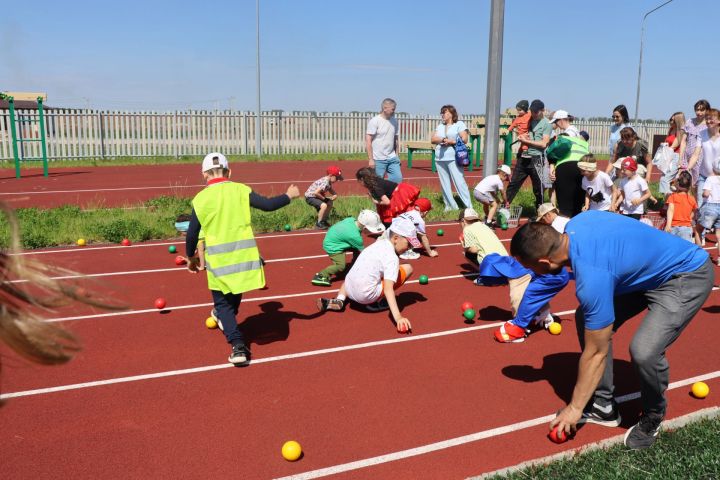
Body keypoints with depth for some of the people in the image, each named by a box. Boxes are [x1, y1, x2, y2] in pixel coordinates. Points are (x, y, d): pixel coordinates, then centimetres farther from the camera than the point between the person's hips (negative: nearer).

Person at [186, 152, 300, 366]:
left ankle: (238, 345, -4)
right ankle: (226, 318, 54)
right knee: (234, 295, 27)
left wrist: (191, 257, 18)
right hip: (243, 255, 2)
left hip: (218, 260, -2)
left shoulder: (200, 199, -2)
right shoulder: (240, 190, -2)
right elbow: (268, 205, -4)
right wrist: (289, 196, 13)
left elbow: (192, 234, 2)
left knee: (222, 302, 11)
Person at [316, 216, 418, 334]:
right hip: (366, 296, -7)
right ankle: (378, 302, 3)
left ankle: (339, 300, 16)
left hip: (350, 291, 7)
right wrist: (398, 317, -31)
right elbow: (388, 288, -24)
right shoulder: (392, 258, -14)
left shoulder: (378, 243, 7)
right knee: (408, 268, 2)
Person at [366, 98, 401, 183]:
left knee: (398, 179, 0)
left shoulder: (394, 121, 10)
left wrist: (397, 155, 13)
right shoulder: (374, 121, -9)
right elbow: (368, 141, -12)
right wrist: (370, 159, -16)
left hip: (392, 158, 6)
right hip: (378, 160, -6)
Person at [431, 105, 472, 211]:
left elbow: (464, 139, -5)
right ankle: (450, 206, 14)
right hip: (440, 158, 6)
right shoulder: (440, 126, 20)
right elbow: (433, 139, 7)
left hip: (453, 158, -6)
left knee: (459, 182, -11)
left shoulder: (459, 124, 5)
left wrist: (451, 141, -10)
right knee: (444, 184, 6)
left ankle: (469, 206, -9)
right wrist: (442, 140, -11)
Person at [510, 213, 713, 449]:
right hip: (648, 269, 10)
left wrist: (575, 408, -10)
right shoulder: (574, 225, -14)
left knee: (643, 351, -28)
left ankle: (653, 417, 4)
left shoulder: (592, 277, -35)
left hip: (688, 277, -9)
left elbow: (596, 353, -24)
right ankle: (603, 405, 12)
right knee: (587, 319, 0)